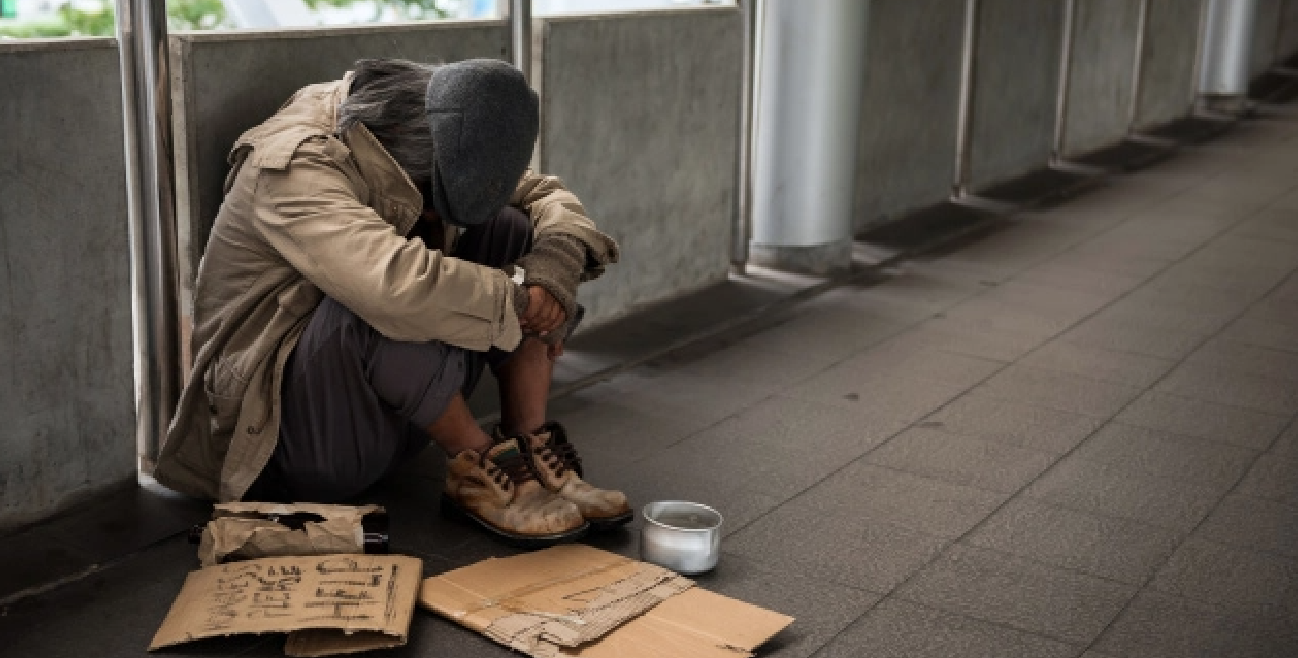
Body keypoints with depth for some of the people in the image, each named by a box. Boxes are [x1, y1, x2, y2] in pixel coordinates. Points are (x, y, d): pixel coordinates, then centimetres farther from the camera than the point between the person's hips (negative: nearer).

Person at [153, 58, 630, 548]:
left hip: (395, 409, 7)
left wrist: (555, 268, -18)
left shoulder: (421, 155, -3)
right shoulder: (297, 169, -26)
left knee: (514, 230, -7)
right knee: (388, 311, -38)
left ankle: (531, 448, -10)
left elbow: (547, 194, 4)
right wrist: (514, 299, -26)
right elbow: (401, 287, -42)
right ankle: (477, 468, -15)